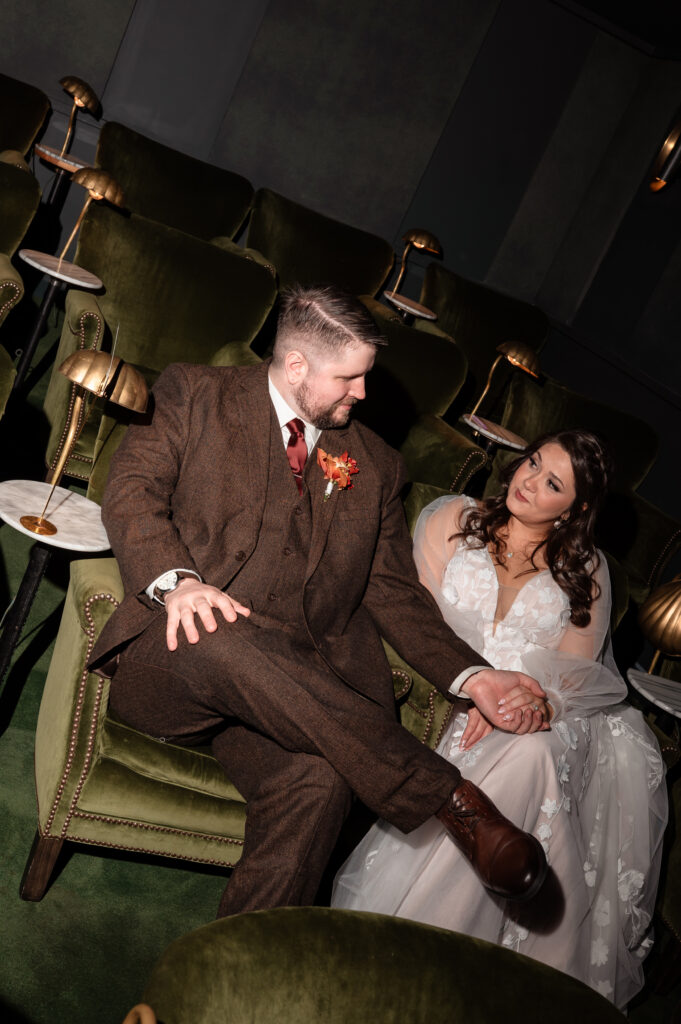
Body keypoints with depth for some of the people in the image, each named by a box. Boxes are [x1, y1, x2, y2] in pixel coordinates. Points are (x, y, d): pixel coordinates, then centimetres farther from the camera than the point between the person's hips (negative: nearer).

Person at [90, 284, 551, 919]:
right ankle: (451, 799, -29)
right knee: (222, 639, -38)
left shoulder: (375, 466, 18)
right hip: (174, 659, -2)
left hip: (290, 690, 2)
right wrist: (176, 580, -25)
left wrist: (472, 677, 0)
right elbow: (132, 491, -3)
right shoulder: (194, 394, 9)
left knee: (318, 781, -32)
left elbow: (395, 591, 15)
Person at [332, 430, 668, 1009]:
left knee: (529, 750, -35)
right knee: (528, 757, -34)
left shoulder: (586, 572, 15)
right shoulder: (452, 519, 12)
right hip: (447, 696, -1)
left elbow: (574, 671, 2)